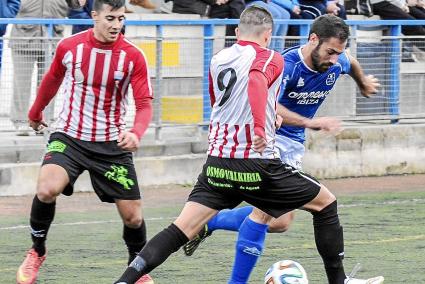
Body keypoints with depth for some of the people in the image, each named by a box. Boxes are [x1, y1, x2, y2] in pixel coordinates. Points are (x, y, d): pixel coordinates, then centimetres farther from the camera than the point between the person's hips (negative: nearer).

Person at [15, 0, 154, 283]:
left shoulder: (133, 56, -9)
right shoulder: (69, 47, -6)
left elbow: (144, 104, -11)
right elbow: (53, 79, 15)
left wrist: (136, 133, -32)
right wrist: (36, 112, 31)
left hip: (112, 144, 1)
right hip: (69, 137, 0)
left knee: (133, 215, -2)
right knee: (47, 189, -27)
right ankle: (37, 251, -2)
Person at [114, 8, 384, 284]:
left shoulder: (217, 60, 16)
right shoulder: (270, 58, -3)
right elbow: (257, 81, -27)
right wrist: (261, 126, -38)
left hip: (217, 163, 5)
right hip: (257, 164, -5)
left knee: (182, 229, 0)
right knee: (326, 203, 14)